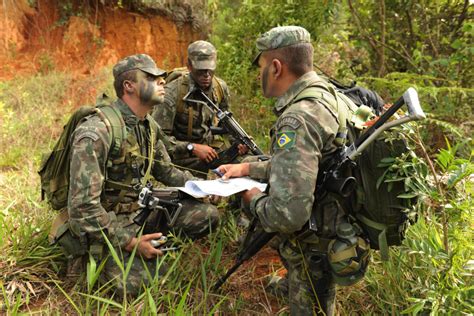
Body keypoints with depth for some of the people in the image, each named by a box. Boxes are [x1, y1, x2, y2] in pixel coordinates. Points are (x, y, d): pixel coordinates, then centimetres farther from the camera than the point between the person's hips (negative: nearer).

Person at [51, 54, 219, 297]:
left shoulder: (150, 126, 1)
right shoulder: (95, 133, -25)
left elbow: (166, 171, 14)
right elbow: (82, 207, -26)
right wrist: (130, 241, -26)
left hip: (142, 210, 7)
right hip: (105, 223, -6)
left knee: (207, 215, -4)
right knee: (136, 282, -24)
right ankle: (95, 255, 5)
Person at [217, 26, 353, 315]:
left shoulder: (297, 121, -30)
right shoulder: (327, 97, 1)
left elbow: (287, 214, -36)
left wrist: (255, 199, -15)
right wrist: (248, 168, 10)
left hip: (315, 250, -8)